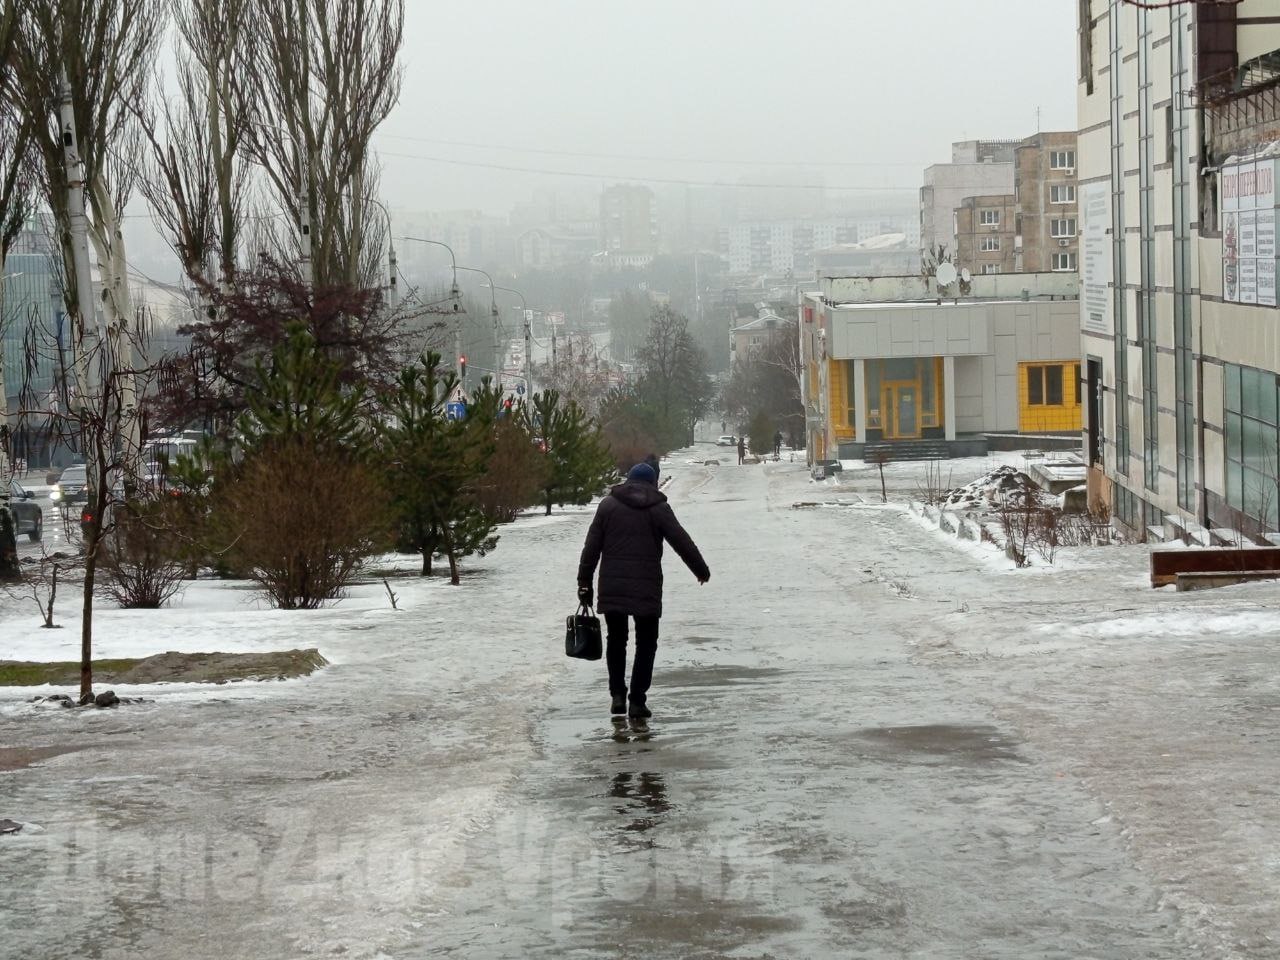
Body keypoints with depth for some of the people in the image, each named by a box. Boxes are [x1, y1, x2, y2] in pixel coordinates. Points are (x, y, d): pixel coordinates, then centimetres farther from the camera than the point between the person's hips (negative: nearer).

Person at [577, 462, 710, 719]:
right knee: (646, 643, 8)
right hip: (646, 588, -2)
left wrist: (585, 583, 7)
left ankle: (618, 695, 8)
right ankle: (638, 701, 3)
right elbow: (682, 542, 1)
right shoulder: (659, 507, 0)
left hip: (612, 588, 2)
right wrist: (702, 570, 14)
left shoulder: (608, 504, 5)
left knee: (616, 640, 16)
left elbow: (591, 547, 3)